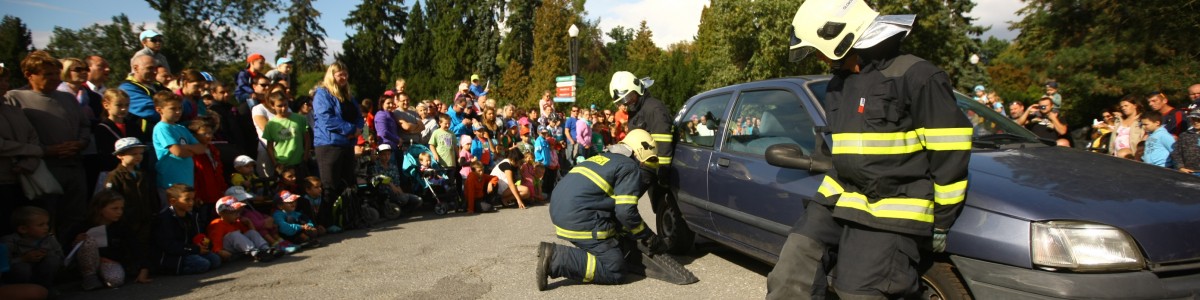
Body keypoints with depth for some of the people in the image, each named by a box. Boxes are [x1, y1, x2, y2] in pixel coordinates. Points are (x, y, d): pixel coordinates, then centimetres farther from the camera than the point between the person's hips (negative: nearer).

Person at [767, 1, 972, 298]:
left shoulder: (917, 76, -11)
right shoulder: (839, 84, 15)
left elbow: (949, 150, -10)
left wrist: (941, 219, -7)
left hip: (890, 212, -7)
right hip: (839, 198, 8)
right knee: (793, 265, -1)